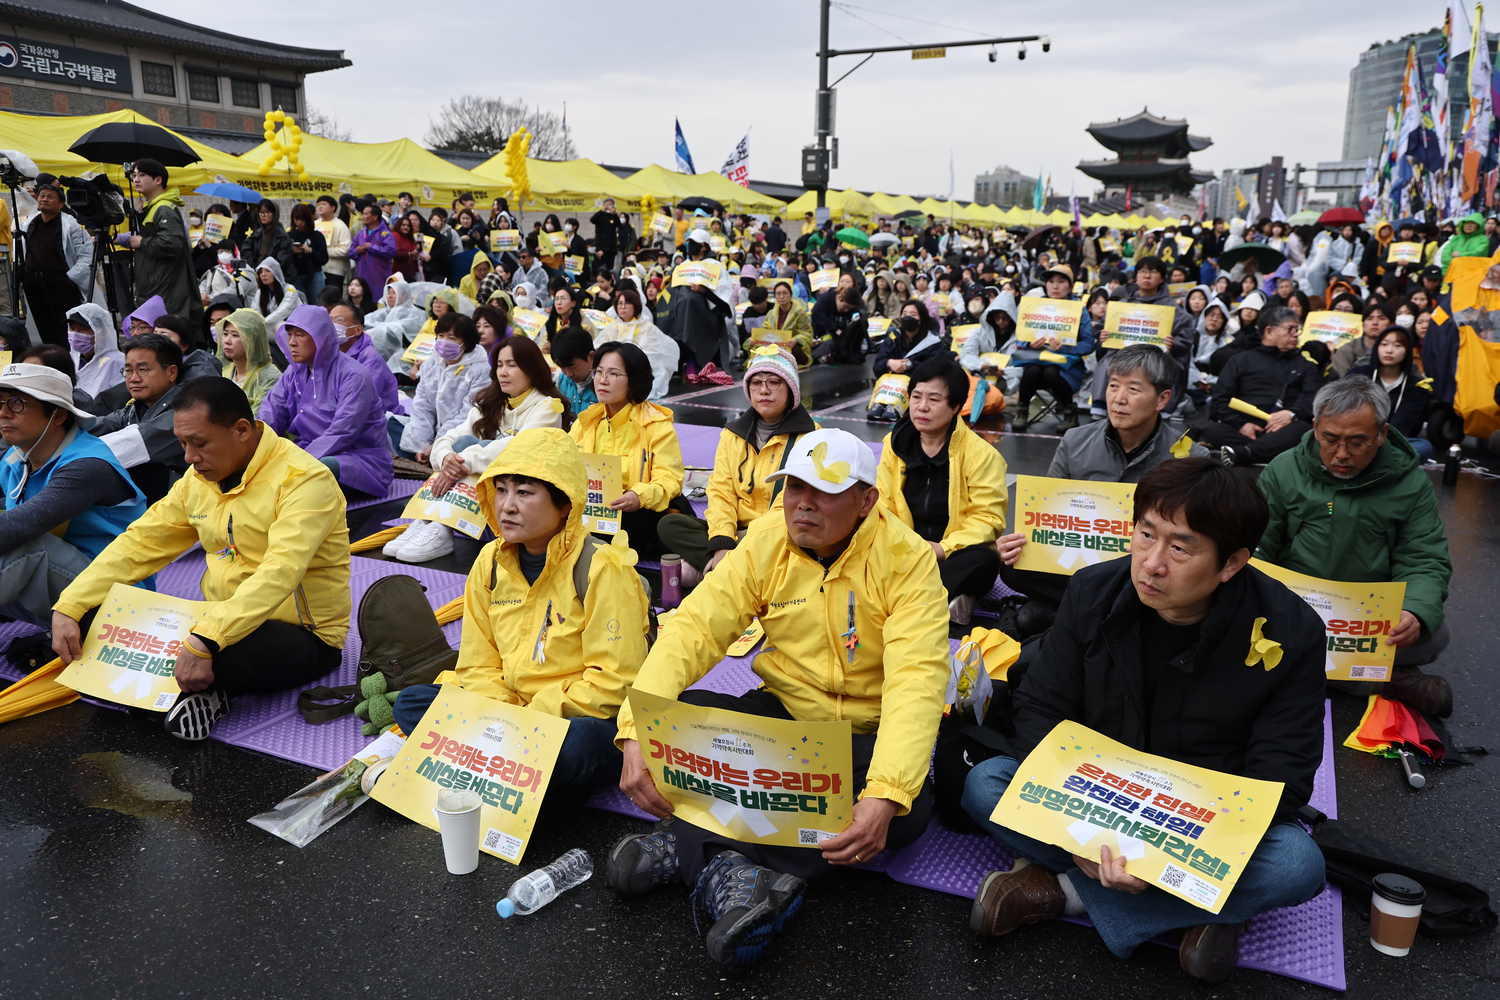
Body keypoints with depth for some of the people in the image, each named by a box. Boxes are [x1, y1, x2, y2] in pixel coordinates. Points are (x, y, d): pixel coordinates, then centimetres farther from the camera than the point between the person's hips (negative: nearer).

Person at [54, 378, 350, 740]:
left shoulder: (304, 479, -20)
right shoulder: (199, 479, 6)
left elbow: (279, 574, -32)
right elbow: (138, 545, 10)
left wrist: (205, 641, -40)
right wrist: (68, 608, -2)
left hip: (304, 636, -7)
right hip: (219, 622, 7)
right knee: (94, 619, -5)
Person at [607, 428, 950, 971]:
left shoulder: (908, 560, -17)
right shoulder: (764, 544, -8)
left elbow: (917, 680, -28)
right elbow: (693, 628, -16)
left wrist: (886, 795, -44)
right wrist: (637, 733, -33)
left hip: (869, 732, -2)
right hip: (782, 717, 2)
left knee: (908, 808, -33)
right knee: (677, 716, -23)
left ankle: (685, 845, -27)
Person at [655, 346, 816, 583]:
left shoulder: (808, 436, -2)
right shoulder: (733, 434, 13)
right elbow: (721, 492, 2)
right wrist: (721, 543, -16)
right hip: (737, 530, 5)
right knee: (668, 524, -14)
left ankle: (704, 567, -21)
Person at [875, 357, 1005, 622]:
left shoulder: (981, 453, -8)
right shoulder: (895, 444, 3)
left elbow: (988, 517, -11)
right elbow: (883, 506, 4)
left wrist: (943, 549, -25)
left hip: (955, 556, -3)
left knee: (985, 560, -36)